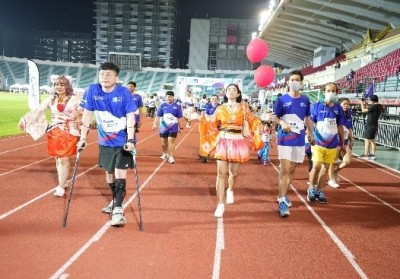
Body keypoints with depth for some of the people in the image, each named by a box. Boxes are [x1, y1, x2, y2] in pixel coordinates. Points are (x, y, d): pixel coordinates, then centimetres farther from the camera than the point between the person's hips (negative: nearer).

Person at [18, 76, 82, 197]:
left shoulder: (75, 99, -3)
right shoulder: (51, 99, 6)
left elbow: (83, 115, -4)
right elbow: (38, 110, -1)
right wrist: (24, 119, -14)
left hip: (69, 134, -4)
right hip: (54, 133, 4)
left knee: (63, 159, -7)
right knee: (57, 159, 10)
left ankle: (61, 187, 1)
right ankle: (62, 182, 27)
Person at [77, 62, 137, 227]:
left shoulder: (124, 93, -15)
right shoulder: (92, 90, -8)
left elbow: (130, 118, -17)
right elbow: (87, 115, -3)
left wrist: (130, 140, -26)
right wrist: (82, 138, -4)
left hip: (123, 141, -4)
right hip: (105, 141, 4)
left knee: (120, 173, -11)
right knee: (109, 172, 16)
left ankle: (118, 209, -9)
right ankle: (115, 201, 36)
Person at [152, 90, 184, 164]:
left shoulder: (177, 106, -1)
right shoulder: (163, 105, 0)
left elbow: (179, 118, 5)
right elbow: (158, 116, -1)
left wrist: (180, 126, 8)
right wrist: (155, 124, -10)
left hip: (173, 127, -2)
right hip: (164, 127, 2)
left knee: (171, 141, -9)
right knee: (164, 141, 14)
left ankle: (171, 157, -5)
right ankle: (165, 153, 38)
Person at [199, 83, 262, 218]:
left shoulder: (243, 107, 5)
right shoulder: (220, 108, 6)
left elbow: (253, 121, 9)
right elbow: (212, 125, 8)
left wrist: (261, 121, -6)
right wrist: (202, 120, -5)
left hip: (238, 142, 1)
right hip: (223, 142, -1)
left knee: (234, 173, 11)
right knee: (222, 173, -8)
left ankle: (230, 190, 47)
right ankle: (220, 205, -4)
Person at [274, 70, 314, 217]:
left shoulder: (305, 100, 5)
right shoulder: (282, 99, -4)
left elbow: (307, 119, 15)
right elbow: (275, 117, -2)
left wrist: (311, 134, 13)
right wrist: (282, 123, -23)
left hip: (299, 140, 4)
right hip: (284, 139, -4)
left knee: (292, 169, 12)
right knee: (284, 169, -8)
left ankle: (283, 194, 27)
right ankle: (282, 201, -5)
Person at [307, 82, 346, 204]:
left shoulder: (338, 108, 3)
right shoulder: (317, 106, -5)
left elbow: (340, 128, 10)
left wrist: (342, 144, 13)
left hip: (332, 145, 3)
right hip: (318, 143, -3)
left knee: (325, 168, 9)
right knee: (317, 166, -10)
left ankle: (320, 191, 21)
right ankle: (311, 189, 10)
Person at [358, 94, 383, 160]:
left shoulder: (374, 106, -19)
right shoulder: (380, 106, 8)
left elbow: (363, 110, -14)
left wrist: (362, 104, 1)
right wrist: (367, 107, 16)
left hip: (370, 125, -9)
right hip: (374, 125, 9)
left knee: (367, 140, -4)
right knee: (372, 140, 15)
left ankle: (366, 155, -2)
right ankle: (373, 155, 17)